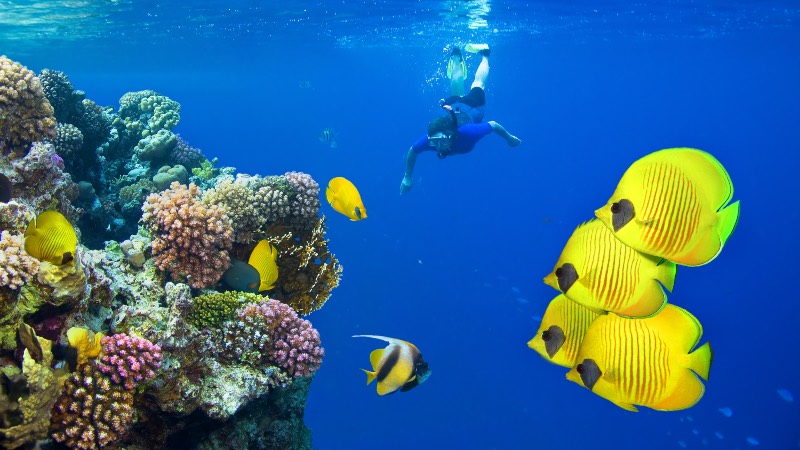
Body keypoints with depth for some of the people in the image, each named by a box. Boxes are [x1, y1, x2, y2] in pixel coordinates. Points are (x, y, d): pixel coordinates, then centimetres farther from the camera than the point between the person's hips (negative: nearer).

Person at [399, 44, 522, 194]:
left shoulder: (468, 133, -50)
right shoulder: (429, 140, -43)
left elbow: (494, 125, -33)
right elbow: (411, 151, -23)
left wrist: (509, 138, -14)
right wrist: (407, 178, -15)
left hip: (472, 105, -2)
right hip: (452, 105, 2)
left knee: (478, 82, 33)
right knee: (457, 82, 37)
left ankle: (484, 55, 57)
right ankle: (457, 58, 64)